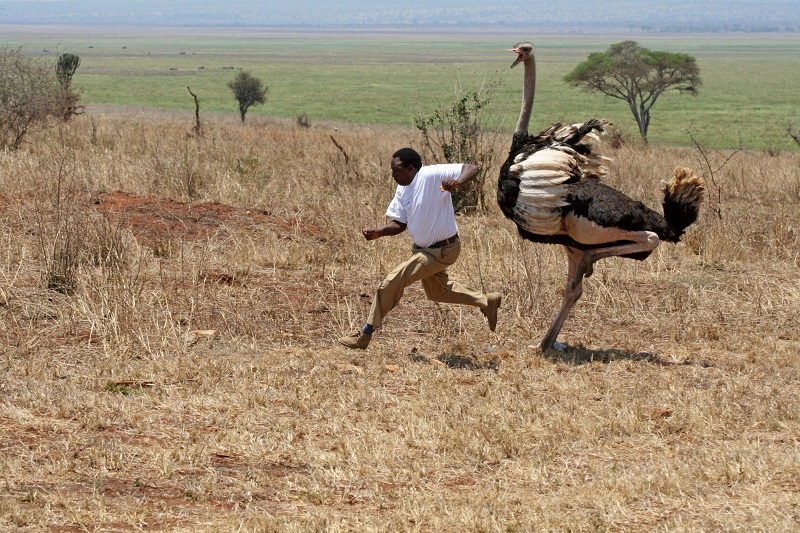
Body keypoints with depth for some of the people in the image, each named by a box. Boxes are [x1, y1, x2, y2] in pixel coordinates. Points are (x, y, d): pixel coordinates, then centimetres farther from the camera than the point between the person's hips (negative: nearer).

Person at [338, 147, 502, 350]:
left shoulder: (432, 175, -25)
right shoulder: (402, 190, -1)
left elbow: (472, 169, -30)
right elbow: (400, 223, 4)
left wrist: (457, 182, -51)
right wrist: (379, 232, -15)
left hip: (441, 250, -10)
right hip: (423, 248, 10)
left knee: (392, 282, -14)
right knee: (437, 292, 28)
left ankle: (365, 335, -5)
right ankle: (487, 301, 44)